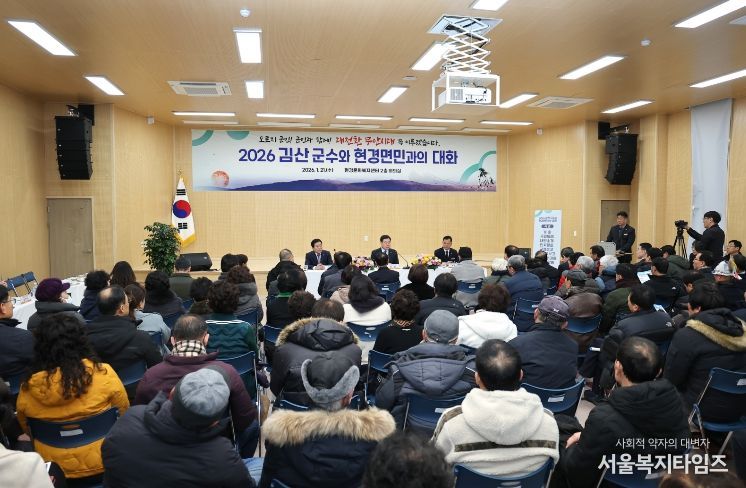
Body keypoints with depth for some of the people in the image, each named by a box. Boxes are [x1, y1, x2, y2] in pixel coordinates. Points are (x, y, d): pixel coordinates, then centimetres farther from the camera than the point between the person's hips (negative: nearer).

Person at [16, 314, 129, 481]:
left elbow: (27, 429, 5)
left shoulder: (27, 389, -13)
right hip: (101, 461, -3)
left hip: (52, 467, 3)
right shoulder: (103, 374, -20)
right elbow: (124, 411, -4)